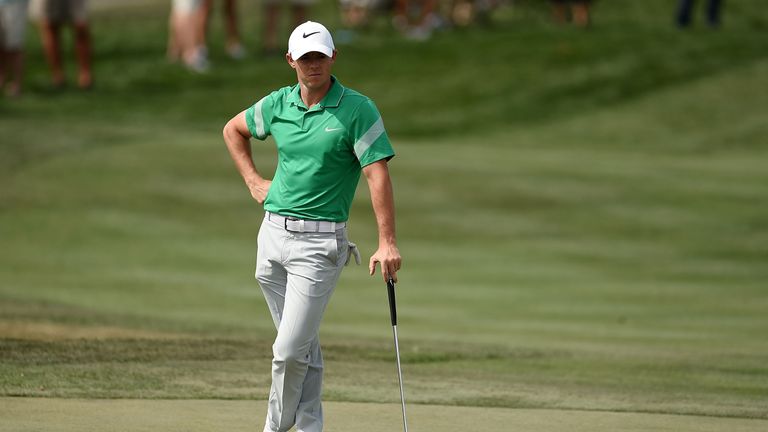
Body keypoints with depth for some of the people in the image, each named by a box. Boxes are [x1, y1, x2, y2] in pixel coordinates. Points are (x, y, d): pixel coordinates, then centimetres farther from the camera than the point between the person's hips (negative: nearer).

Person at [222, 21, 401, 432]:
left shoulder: (357, 110, -10)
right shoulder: (277, 104, 6)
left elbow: (377, 174, -15)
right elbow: (233, 129, 26)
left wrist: (387, 243, -22)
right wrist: (254, 181, 15)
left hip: (319, 241, -5)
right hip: (273, 232, 5)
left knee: (290, 350, -10)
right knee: (304, 347, 12)